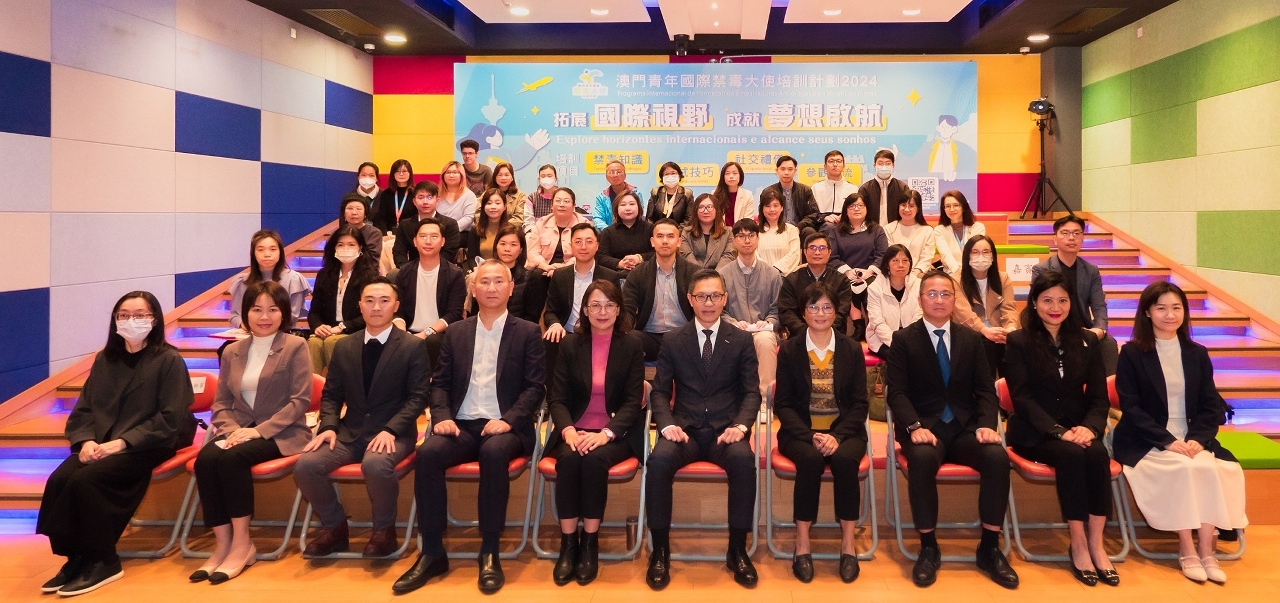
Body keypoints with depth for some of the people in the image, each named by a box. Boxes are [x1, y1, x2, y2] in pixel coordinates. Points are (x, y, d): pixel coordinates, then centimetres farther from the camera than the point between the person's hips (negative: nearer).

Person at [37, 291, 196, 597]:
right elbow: (83, 408, 13)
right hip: (99, 444, 6)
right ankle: (75, 557, -6)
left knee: (86, 480, -28)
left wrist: (123, 442, -20)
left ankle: (102, 561, -12)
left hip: (146, 446, -5)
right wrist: (86, 439, -8)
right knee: (58, 480, -22)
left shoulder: (169, 360, -4)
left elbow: (169, 419, -11)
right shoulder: (104, 359, 15)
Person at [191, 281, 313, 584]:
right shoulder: (232, 352, 14)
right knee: (205, 460, -26)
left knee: (231, 458, -30)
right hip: (239, 431, 5)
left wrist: (260, 430, -18)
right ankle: (222, 544, -18)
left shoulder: (295, 346, -2)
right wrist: (231, 429, -10)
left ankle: (242, 544, -18)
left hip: (280, 434, -4)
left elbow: (300, 401, -10)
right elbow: (221, 402, 12)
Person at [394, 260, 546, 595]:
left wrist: (508, 419, -17)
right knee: (428, 453, -28)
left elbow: (535, 387, -2)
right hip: (461, 424, 3)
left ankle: (489, 552, -23)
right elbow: (440, 383, 13)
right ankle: (432, 552, -17)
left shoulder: (527, 332, 6)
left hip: (504, 427, -3)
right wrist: (442, 417, -7)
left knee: (494, 452, -37)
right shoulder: (456, 333, 15)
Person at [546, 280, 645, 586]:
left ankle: (590, 542, -18)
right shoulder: (570, 344, 6)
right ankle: (568, 542, -19)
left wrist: (607, 433, -21)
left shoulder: (632, 346, 1)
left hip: (617, 432, -1)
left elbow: (633, 401, -4)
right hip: (575, 430, 2)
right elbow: (556, 397, 2)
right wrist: (568, 429, -19)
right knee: (568, 458, -31)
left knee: (594, 458, -32)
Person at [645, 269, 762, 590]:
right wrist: (667, 424, -13)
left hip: (725, 430, 0)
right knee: (658, 459, -32)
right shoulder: (673, 341, 9)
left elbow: (752, 392, 4)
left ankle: (737, 550, -17)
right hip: (685, 428, 0)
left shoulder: (741, 340, 8)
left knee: (744, 459, -34)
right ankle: (660, 550, -15)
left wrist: (740, 425, -15)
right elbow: (660, 392, 7)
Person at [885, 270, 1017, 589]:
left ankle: (989, 548, -11)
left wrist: (986, 424, -11)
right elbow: (896, 391, -5)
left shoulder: (971, 339, 13)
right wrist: (915, 426, -22)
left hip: (965, 427, 3)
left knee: (998, 457, -27)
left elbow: (985, 390, 9)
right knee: (922, 458, -36)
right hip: (924, 427, -3)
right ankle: (928, 548, -18)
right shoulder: (903, 339, 3)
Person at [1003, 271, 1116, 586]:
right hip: (1035, 432, -3)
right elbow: (1023, 398, -8)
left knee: (1098, 454, -30)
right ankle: (1078, 545, -23)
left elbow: (1099, 397, 6)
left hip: (1078, 428, 3)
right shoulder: (1019, 342, 0)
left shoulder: (1087, 341, 11)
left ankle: (1096, 544, -22)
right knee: (1072, 455, -32)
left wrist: (1089, 427, -15)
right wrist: (1058, 431, -21)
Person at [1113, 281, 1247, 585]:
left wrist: (1197, 439, -12)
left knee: (1210, 468, -27)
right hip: (1146, 442, -3)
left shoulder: (1198, 354, 11)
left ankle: (1206, 550, -19)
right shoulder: (1131, 353, -2)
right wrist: (1167, 441, -18)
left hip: (1191, 440, 4)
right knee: (1182, 468, -31)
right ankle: (1188, 550, -19)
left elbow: (1212, 406, 7)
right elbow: (1131, 408, -8)